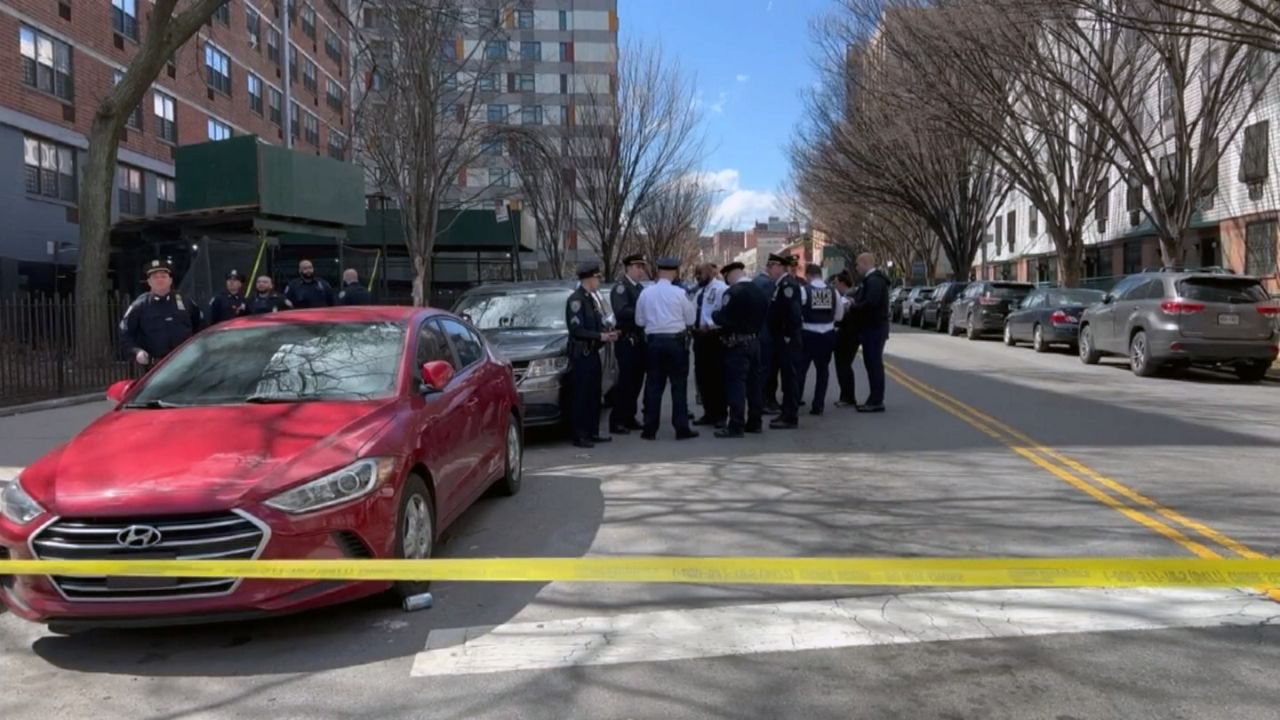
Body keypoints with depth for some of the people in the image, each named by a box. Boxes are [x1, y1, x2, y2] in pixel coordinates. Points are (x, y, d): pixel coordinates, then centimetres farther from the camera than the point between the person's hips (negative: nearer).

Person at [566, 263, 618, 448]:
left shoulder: (592, 298, 15)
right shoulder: (576, 300, -14)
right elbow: (576, 329, -20)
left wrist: (607, 333, 4)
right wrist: (600, 336, -15)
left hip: (592, 353, 9)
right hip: (581, 355, -9)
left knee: (595, 394, 13)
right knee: (580, 396, -4)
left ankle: (592, 432, 21)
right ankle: (579, 435, 1)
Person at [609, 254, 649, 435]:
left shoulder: (640, 288, 17)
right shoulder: (621, 287, -10)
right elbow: (621, 311, -24)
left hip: (639, 340, 8)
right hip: (627, 341, -8)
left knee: (636, 381, 12)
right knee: (625, 382, -6)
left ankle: (629, 418, 21)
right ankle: (616, 422, 0)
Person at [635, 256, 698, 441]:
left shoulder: (646, 293, 0)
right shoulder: (679, 293, -8)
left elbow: (639, 320, 6)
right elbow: (690, 319, -1)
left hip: (653, 342, 3)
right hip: (675, 342, -3)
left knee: (653, 385, 7)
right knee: (679, 385, 3)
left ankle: (650, 429, 10)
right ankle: (682, 428, 5)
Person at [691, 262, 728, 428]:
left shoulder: (721, 289, -10)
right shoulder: (698, 292, 18)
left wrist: (709, 326, -23)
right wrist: (692, 326, 4)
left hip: (714, 337, -9)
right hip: (700, 336, 9)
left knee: (718, 377, -1)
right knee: (702, 376, 11)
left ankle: (721, 414, 8)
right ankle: (709, 413, 22)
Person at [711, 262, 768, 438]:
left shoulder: (733, 292, -15)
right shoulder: (760, 292, 9)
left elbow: (724, 318, -18)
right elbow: (763, 318, 13)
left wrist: (714, 315, 1)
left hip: (737, 344, -8)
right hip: (755, 342, 8)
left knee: (736, 384, -6)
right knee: (755, 382, 12)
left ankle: (736, 426, -7)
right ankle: (754, 422, 19)